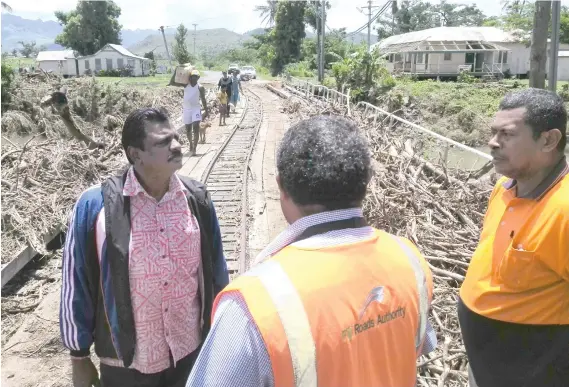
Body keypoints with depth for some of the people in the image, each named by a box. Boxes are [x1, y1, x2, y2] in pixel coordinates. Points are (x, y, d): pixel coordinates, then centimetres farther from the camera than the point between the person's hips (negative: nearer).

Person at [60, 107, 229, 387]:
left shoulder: (197, 199, -7)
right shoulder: (94, 206, -16)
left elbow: (216, 271, 3)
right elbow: (77, 287, -6)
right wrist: (79, 357, 1)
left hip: (192, 352, 2)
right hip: (126, 363, -2)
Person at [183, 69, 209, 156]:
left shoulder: (200, 87, -3)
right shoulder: (186, 85, 4)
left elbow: (203, 100, 1)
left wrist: (206, 111, -2)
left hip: (196, 108, -3)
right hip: (186, 109, 3)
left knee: (196, 127, -16)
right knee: (188, 129, 11)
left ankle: (194, 148, -20)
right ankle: (191, 144, 34)